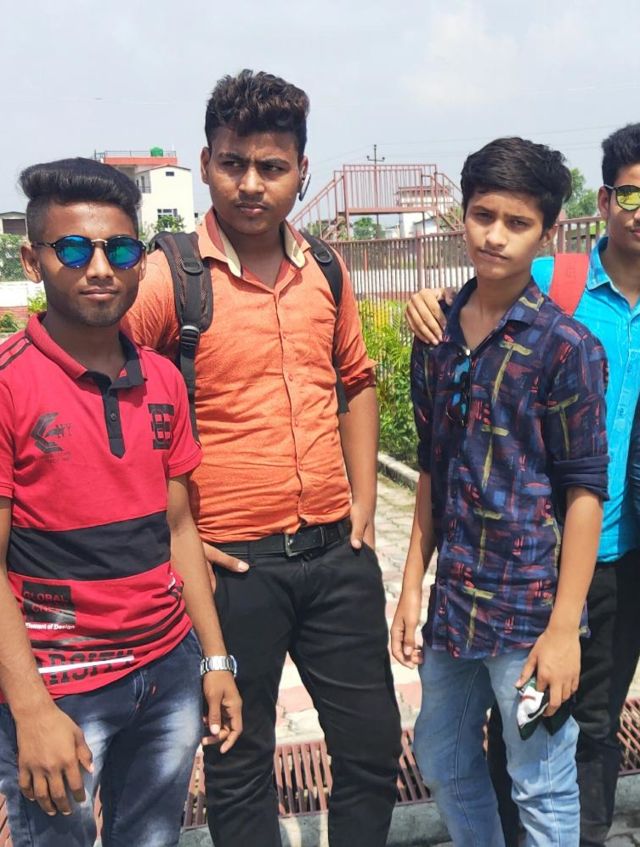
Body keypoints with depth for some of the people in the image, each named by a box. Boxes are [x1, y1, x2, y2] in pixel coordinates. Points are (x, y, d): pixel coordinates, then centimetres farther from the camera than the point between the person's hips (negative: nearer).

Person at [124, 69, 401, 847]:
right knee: (239, 767, 15)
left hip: (337, 550, 5)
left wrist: (363, 500, 8)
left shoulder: (325, 270, 5)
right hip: (232, 563, -4)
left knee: (374, 750, 18)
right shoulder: (165, 278, -12)